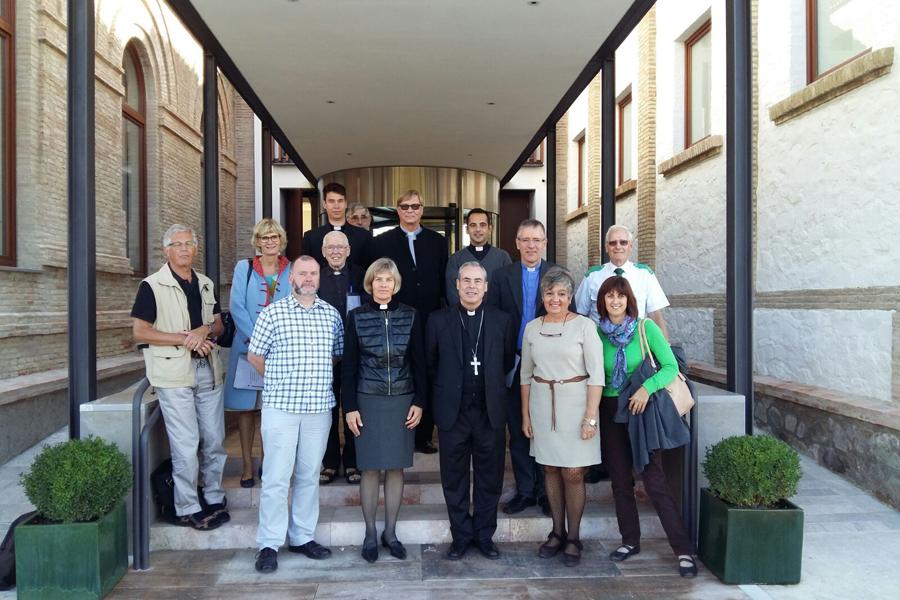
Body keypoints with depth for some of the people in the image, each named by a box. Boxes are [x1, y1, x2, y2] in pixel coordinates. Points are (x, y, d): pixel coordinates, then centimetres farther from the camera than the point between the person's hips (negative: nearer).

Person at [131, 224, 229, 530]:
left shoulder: (206, 284, 14)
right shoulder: (152, 286, -3)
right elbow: (139, 332, -9)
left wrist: (205, 330, -8)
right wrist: (185, 339, -14)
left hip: (208, 370, 6)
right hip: (174, 373, -5)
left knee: (214, 439, 10)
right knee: (186, 445, -3)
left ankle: (214, 499, 25)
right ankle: (188, 509, 10)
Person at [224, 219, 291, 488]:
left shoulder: (292, 271, 6)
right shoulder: (244, 267, 4)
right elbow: (236, 306, -5)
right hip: (247, 346, -1)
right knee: (246, 406, 2)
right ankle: (247, 466, 10)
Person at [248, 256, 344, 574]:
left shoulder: (332, 314, 8)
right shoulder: (272, 313, -2)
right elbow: (254, 355, 4)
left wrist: (318, 379, 9)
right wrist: (279, 381, 5)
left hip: (319, 407, 4)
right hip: (280, 407, -3)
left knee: (309, 476, 12)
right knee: (276, 478, 0)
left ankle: (302, 537, 25)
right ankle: (269, 544, 12)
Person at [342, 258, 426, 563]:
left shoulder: (410, 315, 1)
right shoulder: (357, 317, -1)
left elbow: (418, 362, 4)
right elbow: (349, 365, 0)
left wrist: (419, 402, -1)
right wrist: (350, 407, -4)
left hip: (402, 401, 1)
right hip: (368, 401, -1)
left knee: (396, 468, 8)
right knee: (370, 468, 5)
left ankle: (390, 532, 21)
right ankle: (370, 534, 19)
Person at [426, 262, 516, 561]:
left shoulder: (502, 320, 2)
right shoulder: (439, 320, 1)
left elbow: (508, 361, 11)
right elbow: (430, 364, 8)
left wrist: (491, 386, 10)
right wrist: (446, 389, 8)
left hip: (490, 411, 1)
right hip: (452, 412, 0)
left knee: (490, 478, 10)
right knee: (454, 479, 9)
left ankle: (484, 535, 26)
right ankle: (461, 535, 25)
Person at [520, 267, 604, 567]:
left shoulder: (584, 325, -6)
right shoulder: (532, 328, 6)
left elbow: (596, 374, -7)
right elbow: (526, 374, 11)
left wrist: (591, 417, -12)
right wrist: (525, 414, 8)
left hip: (574, 404, -3)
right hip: (542, 406, 4)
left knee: (573, 473, -1)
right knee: (550, 470, 10)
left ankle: (573, 538, 15)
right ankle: (557, 533, 25)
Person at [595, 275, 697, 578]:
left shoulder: (646, 328, -7)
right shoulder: (597, 333, 1)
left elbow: (671, 366, -8)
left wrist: (647, 387, -23)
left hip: (641, 408, -3)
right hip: (610, 411, 4)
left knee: (655, 480, -5)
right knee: (620, 479, 11)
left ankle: (683, 549, 5)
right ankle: (630, 540, 26)